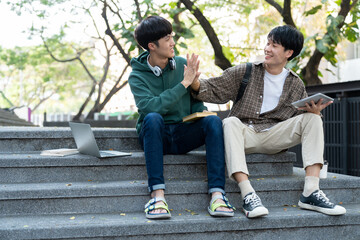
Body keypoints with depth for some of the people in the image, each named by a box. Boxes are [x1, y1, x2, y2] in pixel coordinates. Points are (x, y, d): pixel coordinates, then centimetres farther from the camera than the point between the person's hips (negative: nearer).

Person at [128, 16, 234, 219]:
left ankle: (217, 194, -34)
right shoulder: (138, 75, -5)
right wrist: (184, 84, -23)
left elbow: (196, 102, 10)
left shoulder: (182, 64, 6)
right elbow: (150, 107, -24)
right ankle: (158, 194, -39)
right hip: (155, 135, -3)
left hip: (183, 135, 3)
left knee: (213, 120, -25)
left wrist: (203, 114, -13)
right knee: (153, 118, -35)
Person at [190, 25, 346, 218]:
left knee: (312, 119, -17)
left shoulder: (296, 84, 14)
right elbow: (215, 90, 1)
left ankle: (311, 192, -27)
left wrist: (313, 112, -11)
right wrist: (196, 84, -21)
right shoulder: (245, 72, 7)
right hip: (245, 134, -2)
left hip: (274, 137, 2)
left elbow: (303, 117, 13)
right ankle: (248, 195, -43)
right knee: (230, 123, -35)